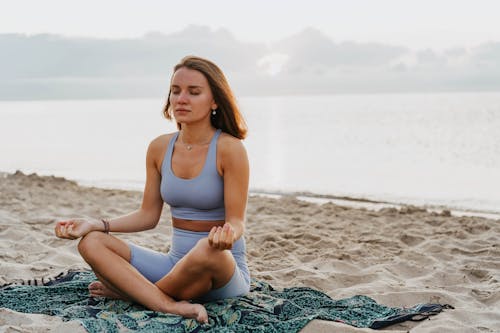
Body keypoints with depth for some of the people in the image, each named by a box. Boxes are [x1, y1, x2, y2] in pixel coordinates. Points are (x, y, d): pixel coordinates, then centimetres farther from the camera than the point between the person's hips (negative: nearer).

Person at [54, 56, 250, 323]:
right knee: (91, 242, -12)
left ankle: (130, 289, -13)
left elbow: (237, 222, -13)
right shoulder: (160, 148, 3)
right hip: (176, 264, 5)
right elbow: (148, 216, 9)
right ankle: (171, 305, -28)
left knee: (207, 251, -41)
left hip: (226, 271, -5)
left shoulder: (229, 148, -12)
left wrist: (228, 235, -37)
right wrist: (96, 224, -4)